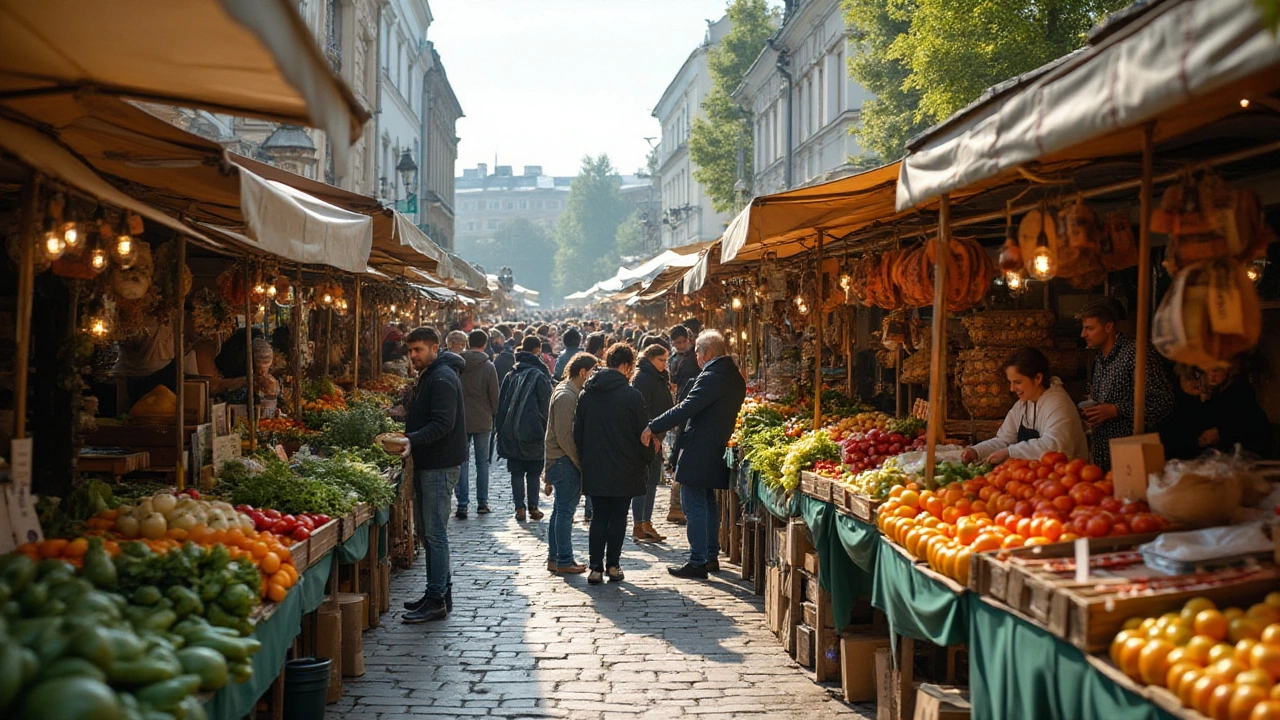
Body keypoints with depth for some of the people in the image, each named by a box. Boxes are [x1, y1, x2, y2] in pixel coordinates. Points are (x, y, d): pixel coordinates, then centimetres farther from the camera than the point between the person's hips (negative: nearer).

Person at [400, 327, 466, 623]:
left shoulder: (442, 378, -15)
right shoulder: (429, 375, 18)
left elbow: (443, 423, -24)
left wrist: (412, 440, -33)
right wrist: (407, 437, 13)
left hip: (440, 465, -11)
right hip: (428, 464, 11)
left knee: (434, 532, -8)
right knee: (427, 530, 14)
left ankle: (437, 600, -4)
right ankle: (441, 592, 22)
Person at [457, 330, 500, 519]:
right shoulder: (488, 367, -7)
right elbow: (494, 395, -4)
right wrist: (493, 413, 13)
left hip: (461, 420, 1)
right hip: (482, 420, -1)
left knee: (462, 462, 4)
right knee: (482, 462, 10)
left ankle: (462, 504, -1)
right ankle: (482, 502, 13)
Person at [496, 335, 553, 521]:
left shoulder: (511, 375, 5)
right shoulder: (539, 375, -8)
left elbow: (501, 403, 8)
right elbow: (546, 404, -8)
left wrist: (502, 428, 13)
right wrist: (545, 429, 0)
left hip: (511, 431, 3)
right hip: (533, 431, -3)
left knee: (516, 472, 7)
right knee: (533, 472, 7)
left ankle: (520, 508, 2)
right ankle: (533, 507, 7)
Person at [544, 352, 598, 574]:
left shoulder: (568, 393, 14)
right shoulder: (566, 396, -18)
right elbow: (564, 436, -22)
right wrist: (580, 463, -17)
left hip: (560, 462, 10)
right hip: (565, 462, -10)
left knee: (560, 511, 14)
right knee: (565, 512, -5)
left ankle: (554, 558, 21)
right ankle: (564, 561, 0)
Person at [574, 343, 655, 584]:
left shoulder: (586, 394, 3)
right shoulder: (632, 395, -12)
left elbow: (577, 432, 8)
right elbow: (643, 433, -8)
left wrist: (585, 459, 16)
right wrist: (647, 458, 7)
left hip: (594, 469, 4)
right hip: (623, 471, -4)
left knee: (599, 517, 10)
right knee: (618, 517, 7)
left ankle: (595, 567, 5)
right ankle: (613, 566, 10)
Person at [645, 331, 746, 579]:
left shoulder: (711, 378, -19)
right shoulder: (734, 378, 11)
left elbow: (686, 409, -24)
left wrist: (653, 427, -19)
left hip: (698, 453, -10)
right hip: (716, 451, 10)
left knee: (694, 506, -5)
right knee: (708, 503, 18)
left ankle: (697, 562, -4)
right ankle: (711, 556, 25)